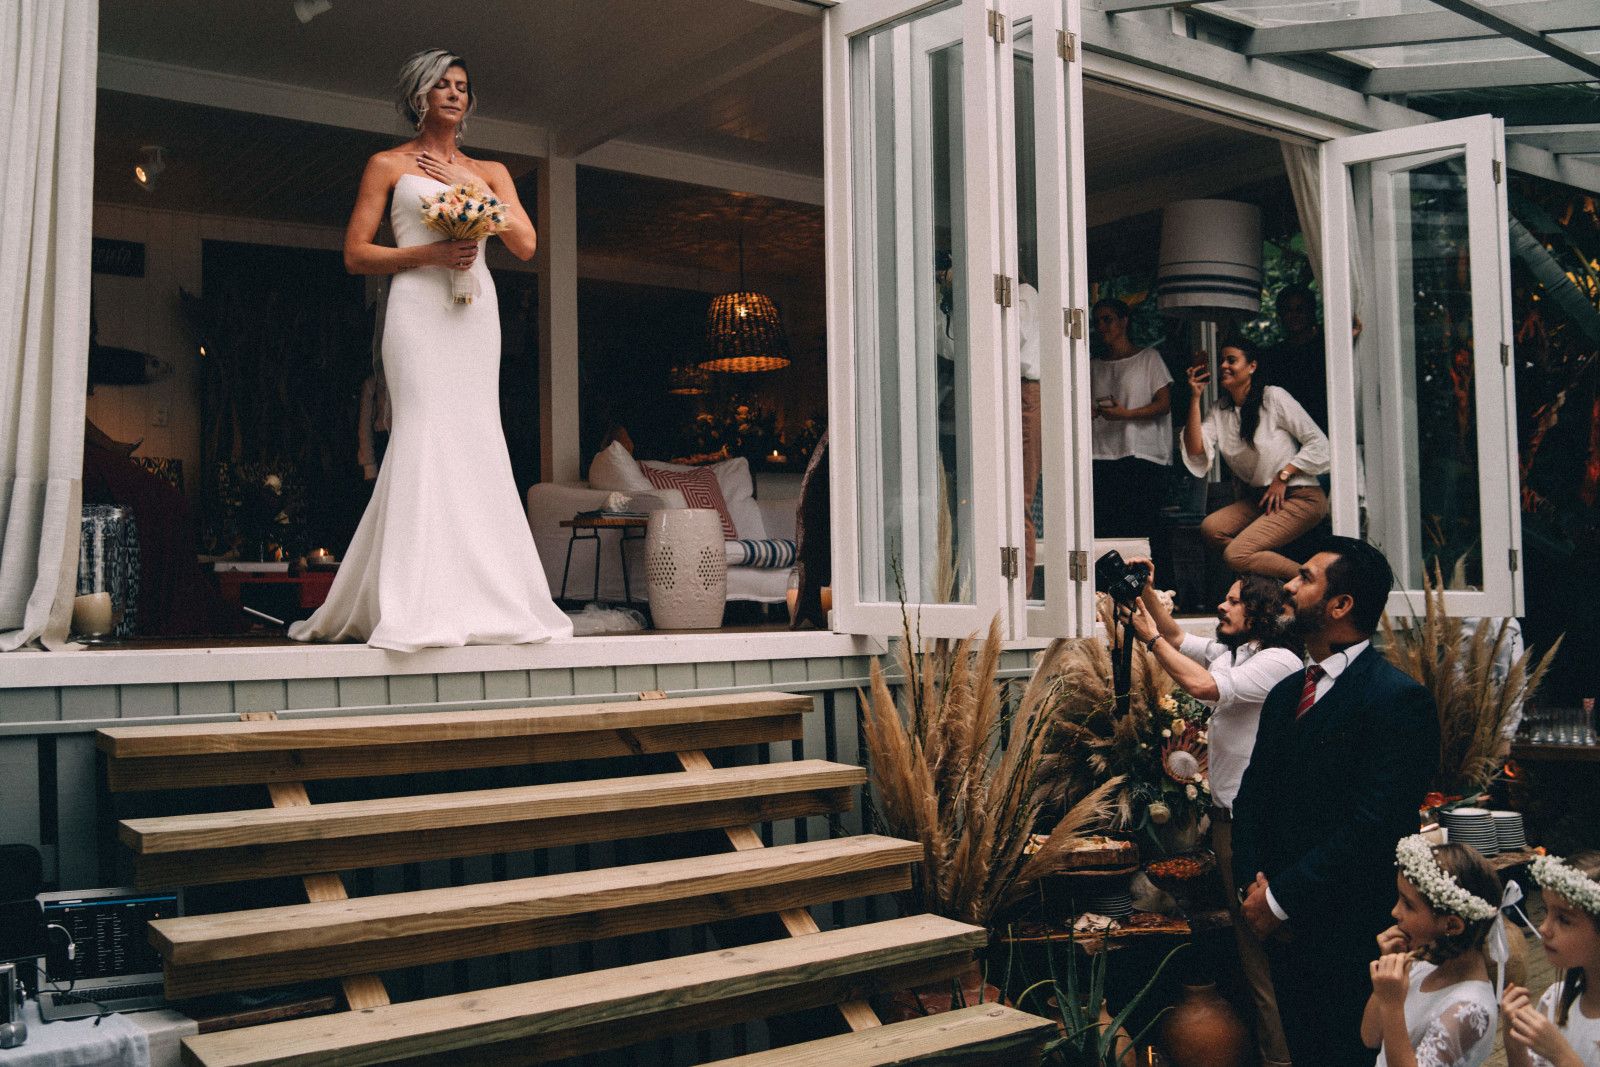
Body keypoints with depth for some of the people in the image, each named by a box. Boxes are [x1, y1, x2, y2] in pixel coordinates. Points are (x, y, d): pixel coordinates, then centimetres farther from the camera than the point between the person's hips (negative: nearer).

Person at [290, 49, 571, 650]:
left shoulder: (490, 171, 21)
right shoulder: (389, 165, 10)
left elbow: (525, 245, 8)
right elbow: (355, 254, 4)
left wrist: (468, 187, 3)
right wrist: (426, 252, -10)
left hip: (475, 310, 4)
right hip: (418, 307, -4)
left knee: (474, 438, -3)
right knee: (425, 433, -15)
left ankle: (476, 596, -1)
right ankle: (423, 606, -18)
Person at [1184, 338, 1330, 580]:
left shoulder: (1273, 397, -6)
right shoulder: (1219, 411, 10)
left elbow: (1318, 443, -6)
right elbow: (1196, 451, -7)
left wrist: (1283, 476, -12)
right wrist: (1195, 398, -6)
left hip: (1301, 496, -7)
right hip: (1258, 497, 7)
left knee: (1235, 555, -24)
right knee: (1210, 528, -21)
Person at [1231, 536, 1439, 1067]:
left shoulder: (1398, 699, -15)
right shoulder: (1287, 694, 12)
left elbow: (1372, 826, -22)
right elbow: (1251, 795, 13)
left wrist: (1281, 899, -17)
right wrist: (1253, 885, -3)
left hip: (1352, 940, -7)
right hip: (1285, 929, 8)